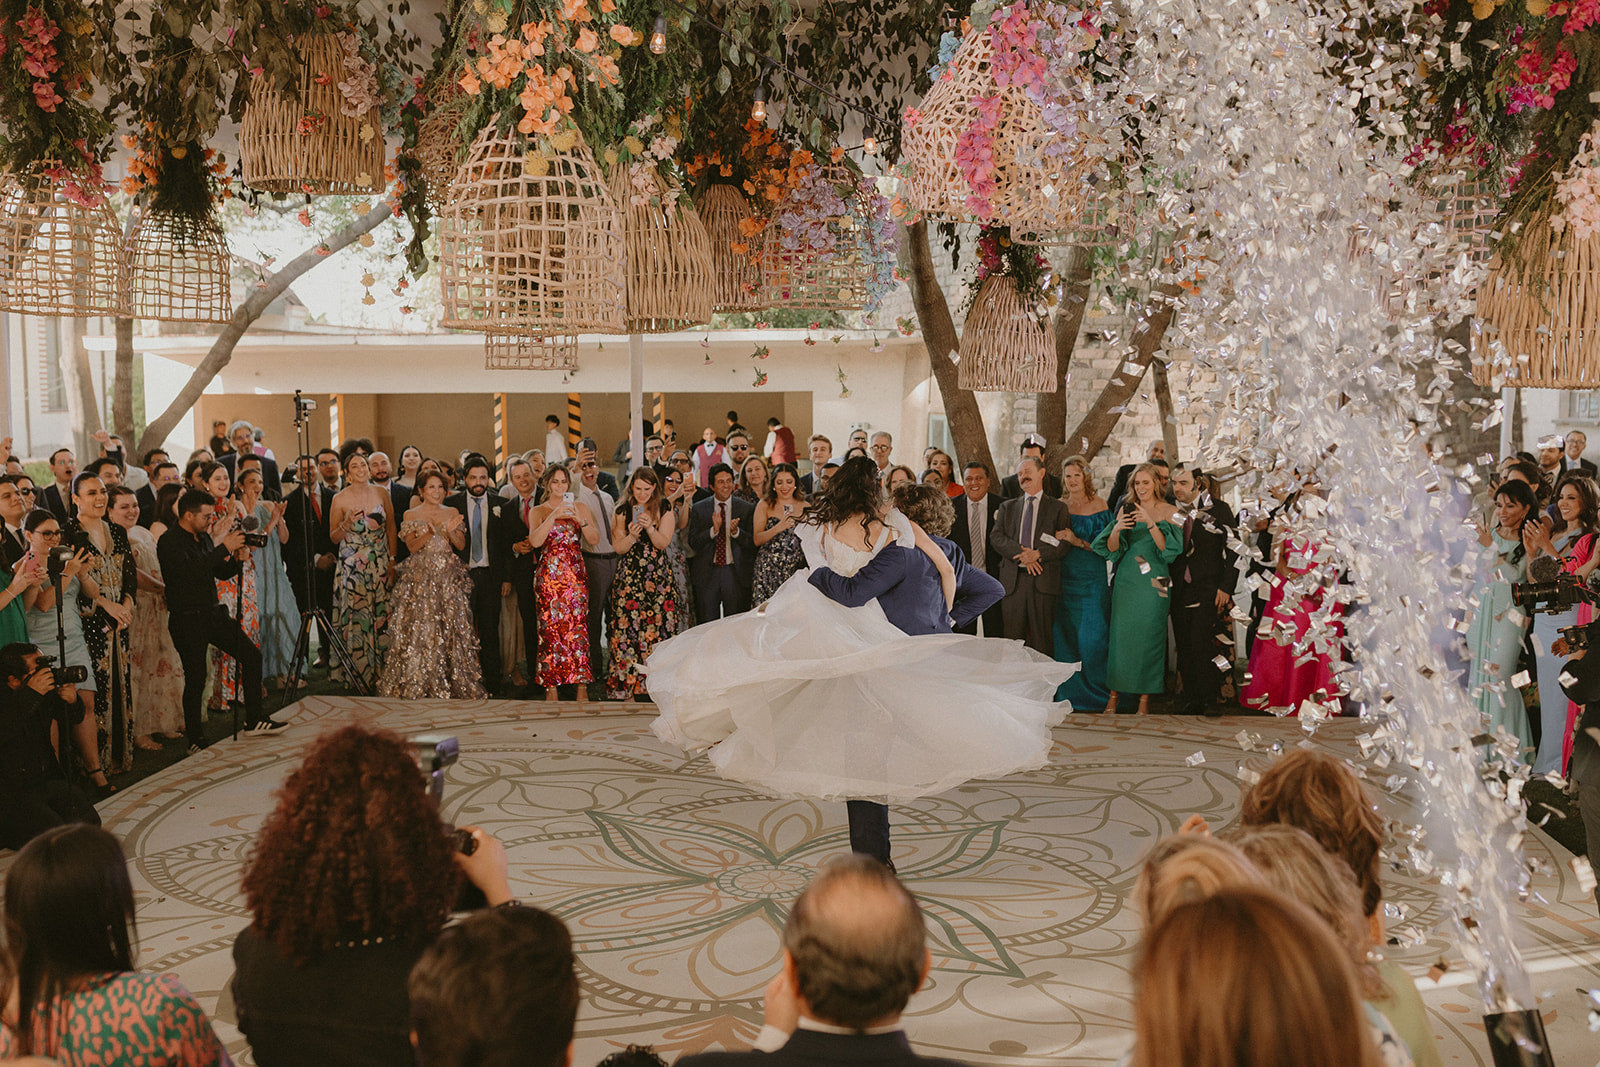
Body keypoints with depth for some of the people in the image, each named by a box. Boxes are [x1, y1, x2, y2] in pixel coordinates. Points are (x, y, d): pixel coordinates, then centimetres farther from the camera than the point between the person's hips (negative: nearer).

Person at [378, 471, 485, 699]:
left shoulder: (452, 513, 10)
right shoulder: (411, 516, 4)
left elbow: (461, 545, 6)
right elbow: (412, 546, -5)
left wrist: (451, 531, -14)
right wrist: (429, 534, -22)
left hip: (448, 577, 2)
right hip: (420, 576, -2)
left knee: (451, 627, -2)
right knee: (419, 628, -6)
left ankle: (455, 683, 4)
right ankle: (415, 686, 0)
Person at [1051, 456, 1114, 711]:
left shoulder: (1098, 506, -1)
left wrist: (1077, 541, -17)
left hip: (1092, 581, -3)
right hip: (1064, 578, 3)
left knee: (1091, 637, -5)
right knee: (1066, 636, 1)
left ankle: (1095, 693, 8)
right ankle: (1069, 694, 9)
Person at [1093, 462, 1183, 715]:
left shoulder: (1170, 512, 1)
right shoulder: (1126, 510, 8)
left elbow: (1168, 549, -8)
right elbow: (1111, 550, 5)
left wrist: (1151, 523, -19)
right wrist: (1116, 529, -15)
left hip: (1154, 583, -2)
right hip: (1126, 580, 2)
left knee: (1149, 635, -1)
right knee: (1121, 633, 0)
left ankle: (1145, 696, 7)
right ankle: (1115, 692, 9)